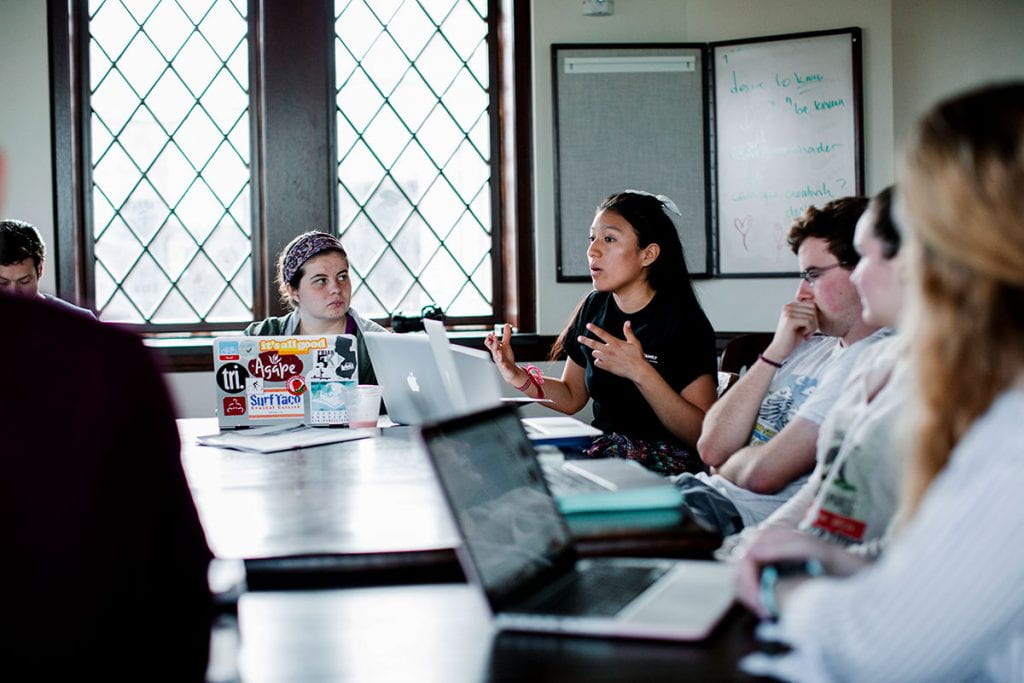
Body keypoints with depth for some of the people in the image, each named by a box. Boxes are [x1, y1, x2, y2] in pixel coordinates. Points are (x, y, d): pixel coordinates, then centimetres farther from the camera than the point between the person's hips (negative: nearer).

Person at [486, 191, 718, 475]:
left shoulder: (684, 324, -13)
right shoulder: (594, 308, 7)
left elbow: (703, 435, -18)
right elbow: (572, 398, 17)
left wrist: (640, 372, -28)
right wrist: (517, 376, -1)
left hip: (663, 462, -6)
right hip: (600, 450, 6)